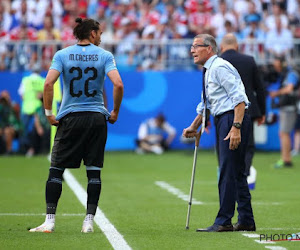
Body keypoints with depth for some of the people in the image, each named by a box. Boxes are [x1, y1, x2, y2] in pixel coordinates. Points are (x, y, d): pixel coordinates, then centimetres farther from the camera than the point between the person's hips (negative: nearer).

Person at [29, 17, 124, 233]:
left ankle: (50, 220, -1)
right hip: (97, 118, 0)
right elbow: (118, 84, -11)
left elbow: (48, 83, -12)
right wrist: (115, 112, 2)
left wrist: (49, 113, -3)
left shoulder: (62, 55, 2)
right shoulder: (104, 56, 1)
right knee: (94, 171, 5)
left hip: (70, 118, 0)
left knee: (56, 169, 4)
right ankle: (89, 221, 3)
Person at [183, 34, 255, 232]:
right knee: (237, 172, 10)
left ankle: (224, 221, -10)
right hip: (224, 120, 10)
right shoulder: (208, 71, 19)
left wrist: (236, 127, -26)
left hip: (233, 118, -10)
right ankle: (246, 221, 13)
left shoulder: (220, 67, -12)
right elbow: (205, 104, 31)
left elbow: (239, 98, -20)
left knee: (228, 171, -10)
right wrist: (194, 127, 28)